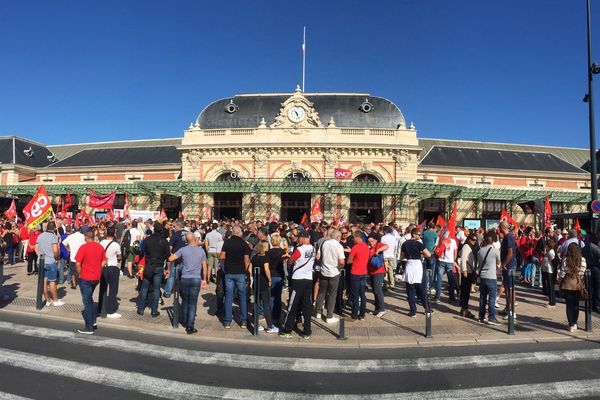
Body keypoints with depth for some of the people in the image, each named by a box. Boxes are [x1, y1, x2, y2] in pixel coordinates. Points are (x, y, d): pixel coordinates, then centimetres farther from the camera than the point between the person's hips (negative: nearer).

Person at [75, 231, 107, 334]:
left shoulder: (83, 247, -15)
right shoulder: (100, 247, 2)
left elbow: (78, 264, -18)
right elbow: (104, 262, 7)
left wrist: (80, 274, -3)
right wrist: (96, 269, 11)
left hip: (85, 278, -6)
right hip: (96, 278, 6)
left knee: (87, 302, 2)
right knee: (90, 298, 24)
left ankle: (89, 328, 7)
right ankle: (93, 321, 24)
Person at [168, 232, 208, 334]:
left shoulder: (183, 250, -2)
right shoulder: (201, 250, 2)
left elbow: (170, 259, -4)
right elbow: (204, 266, 6)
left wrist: (178, 259, 17)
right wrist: (204, 279, 15)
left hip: (185, 279, 1)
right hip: (196, 279, 0)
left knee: (185, 301, 18)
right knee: (193, 303, 1)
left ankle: (184, 321, 30)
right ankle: (190, 327, 0)